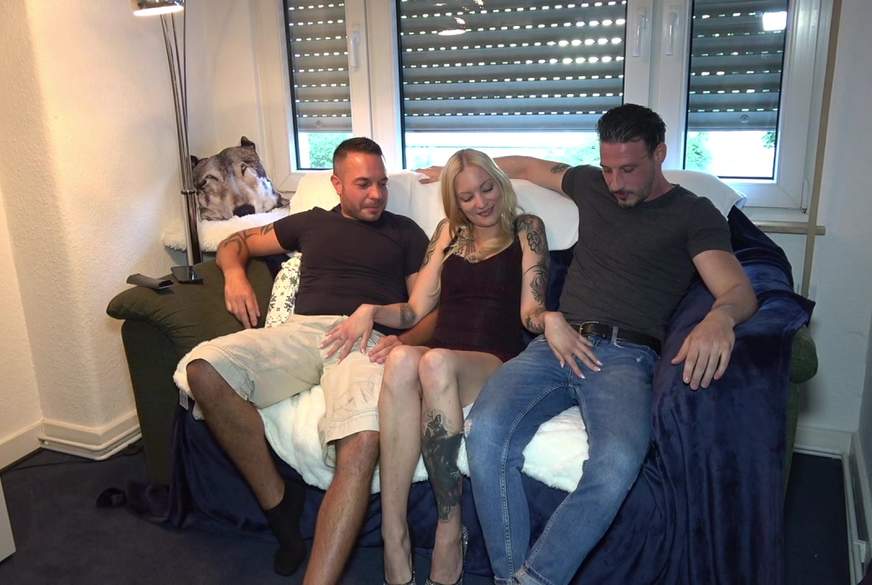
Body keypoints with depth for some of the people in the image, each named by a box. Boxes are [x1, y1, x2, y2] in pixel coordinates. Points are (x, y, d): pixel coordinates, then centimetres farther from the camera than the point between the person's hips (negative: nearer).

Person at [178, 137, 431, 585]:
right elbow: (235, 242, 34)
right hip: (302, 330, 3)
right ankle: (278, 503, -11)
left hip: (368, 340, -3)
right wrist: (234, 272, 9)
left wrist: (406, 340, -10)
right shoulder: (311, 223, 28)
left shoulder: (404, 232, 22)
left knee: (362, 442, -37)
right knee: (203, 369, -27)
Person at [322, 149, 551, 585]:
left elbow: (529, 311, 4)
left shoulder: (526, 229, 14)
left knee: (436, 361, -37)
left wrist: (548, 317, -19)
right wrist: (370, 310, -2)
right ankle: (394, 544, -36)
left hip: (495, 364, -2)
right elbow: (414, 311, 17)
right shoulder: (450, 232, 22)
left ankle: (449, 534, -30)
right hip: (439, 361, 3)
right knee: (402, 358, -35)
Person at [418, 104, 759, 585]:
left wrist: (719, 317, -31)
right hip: (557, 343, 4)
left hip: (626, 355, -3)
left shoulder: (694, 214, 9)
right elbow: (525, 166, 41)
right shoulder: (591, 185, 23)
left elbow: (739, 289, -7)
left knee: (617, 462, -36)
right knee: (486, 431, -28)